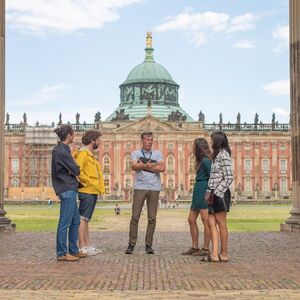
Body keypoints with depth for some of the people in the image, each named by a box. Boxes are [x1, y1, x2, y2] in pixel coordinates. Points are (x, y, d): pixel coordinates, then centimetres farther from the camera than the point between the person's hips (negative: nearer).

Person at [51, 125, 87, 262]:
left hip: (69, 189, 10)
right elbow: (76, 170, -14)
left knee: (75, 221, 14)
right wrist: (77, 168, 8)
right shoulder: (62, 151, -16)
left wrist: (72, 169, -5)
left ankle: (73, 250, 21)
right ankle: (61, 253, 1)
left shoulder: (60, 149, 15)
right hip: (67, 190, -10)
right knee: (65, 222, -5)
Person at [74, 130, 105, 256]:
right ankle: (82, 247, -4)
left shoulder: (90, 154, 20)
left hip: (92, 192, 10)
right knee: (83, 219, -6)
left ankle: (87, 245, 18)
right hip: (87, 192, -10)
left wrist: (98, 188, 13)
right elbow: (78, 171, -22)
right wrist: (89, 183, -17)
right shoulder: (83, 153, -11)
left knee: (86, 219, 13)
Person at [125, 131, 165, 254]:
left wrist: (144, 166, -5)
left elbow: (162, 168, -3)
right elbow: (134, 166, -9)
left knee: (152, 218, 1)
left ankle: (148, 245, 7)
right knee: (135, 217, -5)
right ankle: (131, 244, 0)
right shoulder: (136, 153, 11)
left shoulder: (157, 153, 13)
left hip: (154, 188, 1)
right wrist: (153, 165, -10)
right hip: (140, 187, -1)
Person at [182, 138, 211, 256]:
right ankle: (195, 247, 16)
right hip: (198, 193, 10)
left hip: (204, 191, -10)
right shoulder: (201, 160, 19)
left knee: (205, 220, -6)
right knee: (191, 220, 10)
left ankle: (206, 249, -2)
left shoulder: (206, 160, -11)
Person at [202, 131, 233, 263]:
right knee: (211, 222, 3)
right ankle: (214, 254, 0)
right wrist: (210, 192, 9)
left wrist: (217, 192, -17)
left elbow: (229, 177, -15)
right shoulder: (217, 155, 19)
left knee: (221, 223, -2)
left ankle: (224, 254, 6)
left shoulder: (223, 154, -9)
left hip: (220, 193, -9)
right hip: (214, 193, 9)